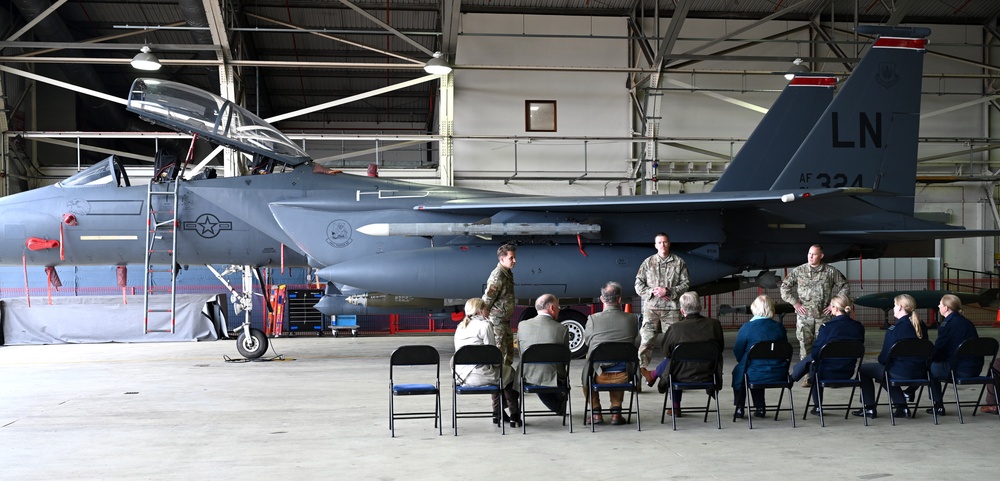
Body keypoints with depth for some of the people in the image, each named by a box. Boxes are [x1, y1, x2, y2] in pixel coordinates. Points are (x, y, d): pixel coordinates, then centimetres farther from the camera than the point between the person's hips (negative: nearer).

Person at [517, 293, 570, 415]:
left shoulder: (522, 325, -6)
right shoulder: (562, 329, -12)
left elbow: (520, 351, 6)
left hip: (528, 378, 2)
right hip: (553, 381, -2)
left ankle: (557, 407, 50)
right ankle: (561, 408, 51)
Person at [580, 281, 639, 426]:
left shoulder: (593, 319, -12)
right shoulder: (632, 319, -8)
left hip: (598, 376, -2)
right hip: (623, 376, 2)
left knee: (586, 374, 34)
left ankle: (596, 413, 26)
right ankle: (616, 412, 27)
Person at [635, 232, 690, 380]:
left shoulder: (679, 262, 8)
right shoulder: (648, 262, 10)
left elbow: (686, 284, 3)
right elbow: (638, 285, 8)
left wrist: (667, 291, -9)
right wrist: (652, 292, -8)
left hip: (671, 308, 0)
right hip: (651, 307, 0)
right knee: (647, 339, -8)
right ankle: (641, 368, -7)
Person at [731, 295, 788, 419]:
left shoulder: (747, 327, -12)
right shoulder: (780, 327, 0)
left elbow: (738, 353, -4)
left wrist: (743, 362, 17)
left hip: (756, 376, -4)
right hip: (779, 376, 4)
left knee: (738, 370, 28)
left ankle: (739, 408, 31)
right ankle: (759, 408, 34)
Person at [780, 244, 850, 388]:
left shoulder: (830, 271, 2)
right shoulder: (798, 271, 3)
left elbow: (844, 287, 9)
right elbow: (785, 287, 9)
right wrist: (795, 303, 1)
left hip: (823, 315, -1)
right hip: (804, 316, 1)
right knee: (805, 345, 0)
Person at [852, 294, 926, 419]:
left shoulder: (895, 329, -17)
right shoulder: (921, 326, 5)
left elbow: (885, 356, -14)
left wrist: (881, 359, 11)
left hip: (901, 373, -7)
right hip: (920, 372, 7)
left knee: (864, 369, 11)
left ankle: (869, 408, 17)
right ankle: (902, 407, 24)